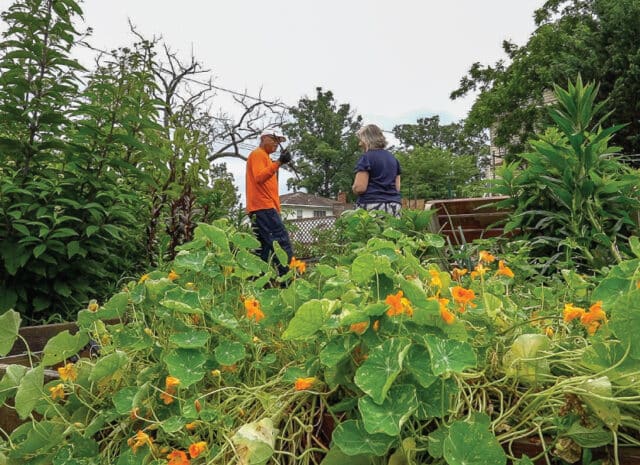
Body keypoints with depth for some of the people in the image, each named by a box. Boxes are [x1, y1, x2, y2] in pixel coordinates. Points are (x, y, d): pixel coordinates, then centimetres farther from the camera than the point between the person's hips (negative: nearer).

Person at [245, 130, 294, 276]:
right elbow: (259, 177, -19)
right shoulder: (258, 154, -3)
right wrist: (278, 163, -26)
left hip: (260, 208, 11)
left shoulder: (263, 156, 26)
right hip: (264, 207, -11)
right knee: (282, 242, -17)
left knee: (264, 246, 6)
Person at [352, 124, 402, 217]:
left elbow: (360, 187, -12)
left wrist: (354, 188, 8)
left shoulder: (366, 157, -4)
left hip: (372, 205, -6)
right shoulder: (393, 158, 17)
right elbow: (397, 187, 17)